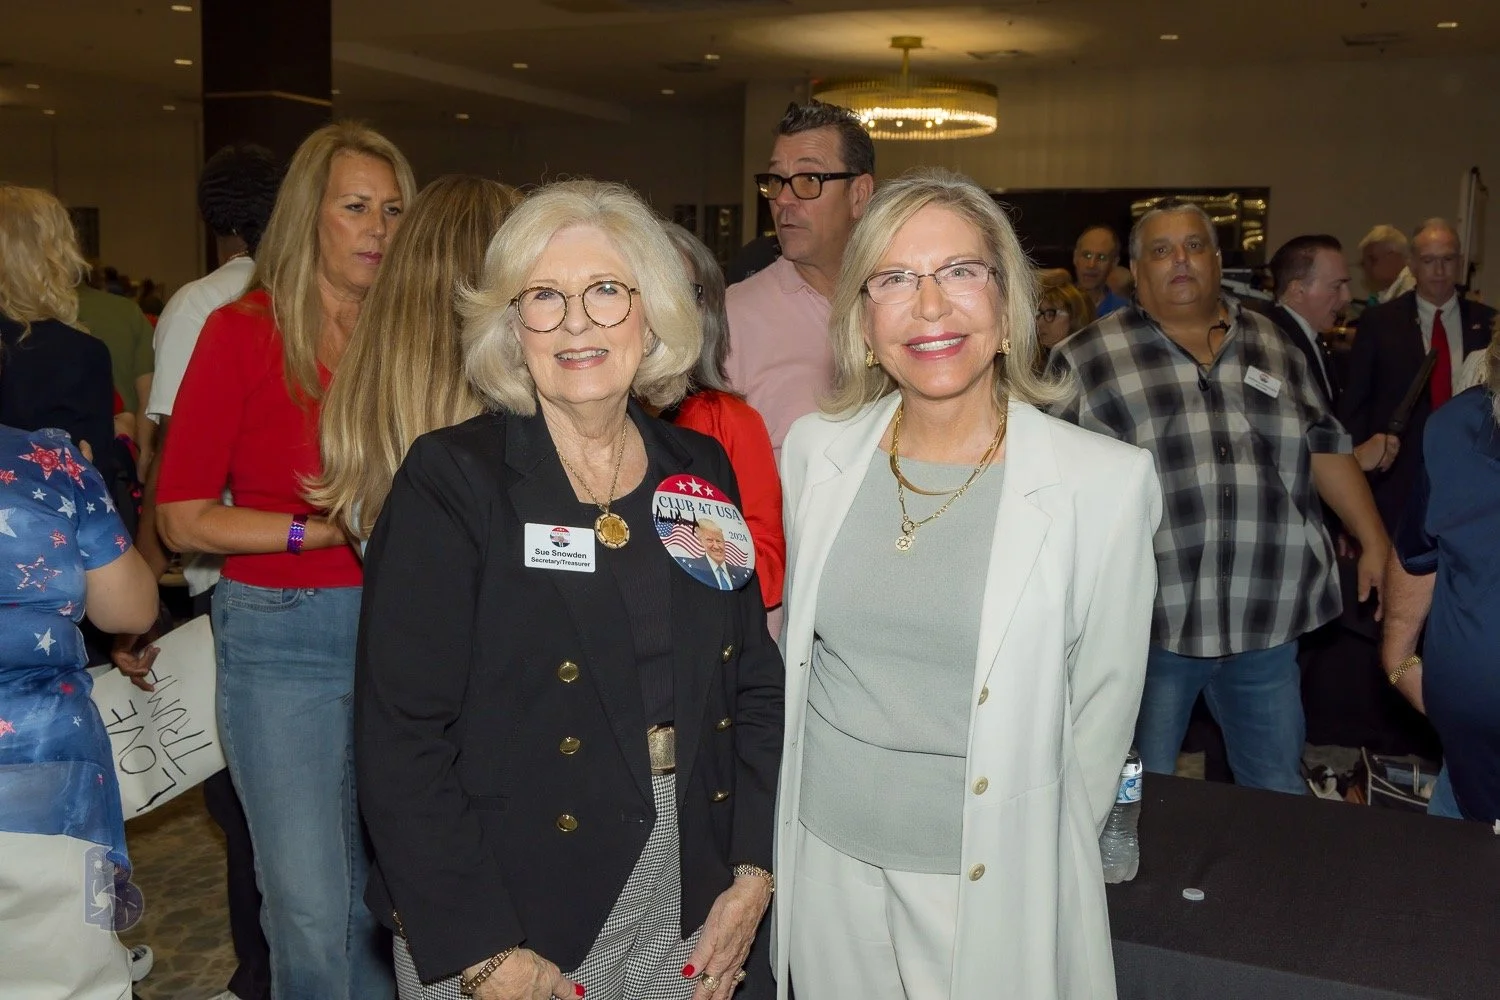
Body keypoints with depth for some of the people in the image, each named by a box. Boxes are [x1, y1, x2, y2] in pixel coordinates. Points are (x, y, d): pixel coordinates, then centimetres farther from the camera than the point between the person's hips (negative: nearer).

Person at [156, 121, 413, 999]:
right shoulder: (243, 331, -4)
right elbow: (182, 518, -6)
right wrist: (325, 529, -15)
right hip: (281, 637, -3)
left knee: (381, 888, 13)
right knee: (310, 911, 0)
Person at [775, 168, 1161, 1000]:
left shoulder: (1104, 480, -13)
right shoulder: (814, 451, -2)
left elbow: (1104, 704, -4)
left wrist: (1040, 855, 3)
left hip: (994, 880, -3)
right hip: (826, 859, 3)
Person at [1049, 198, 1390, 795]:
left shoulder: (1274, 348, 11)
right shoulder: (1091, 360, -2)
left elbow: (1325, 449, 14)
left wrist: (1376, 543, 11)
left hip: (1267, 620, 4)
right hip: (1144, 622, -3)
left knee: (1280, 797, 15)